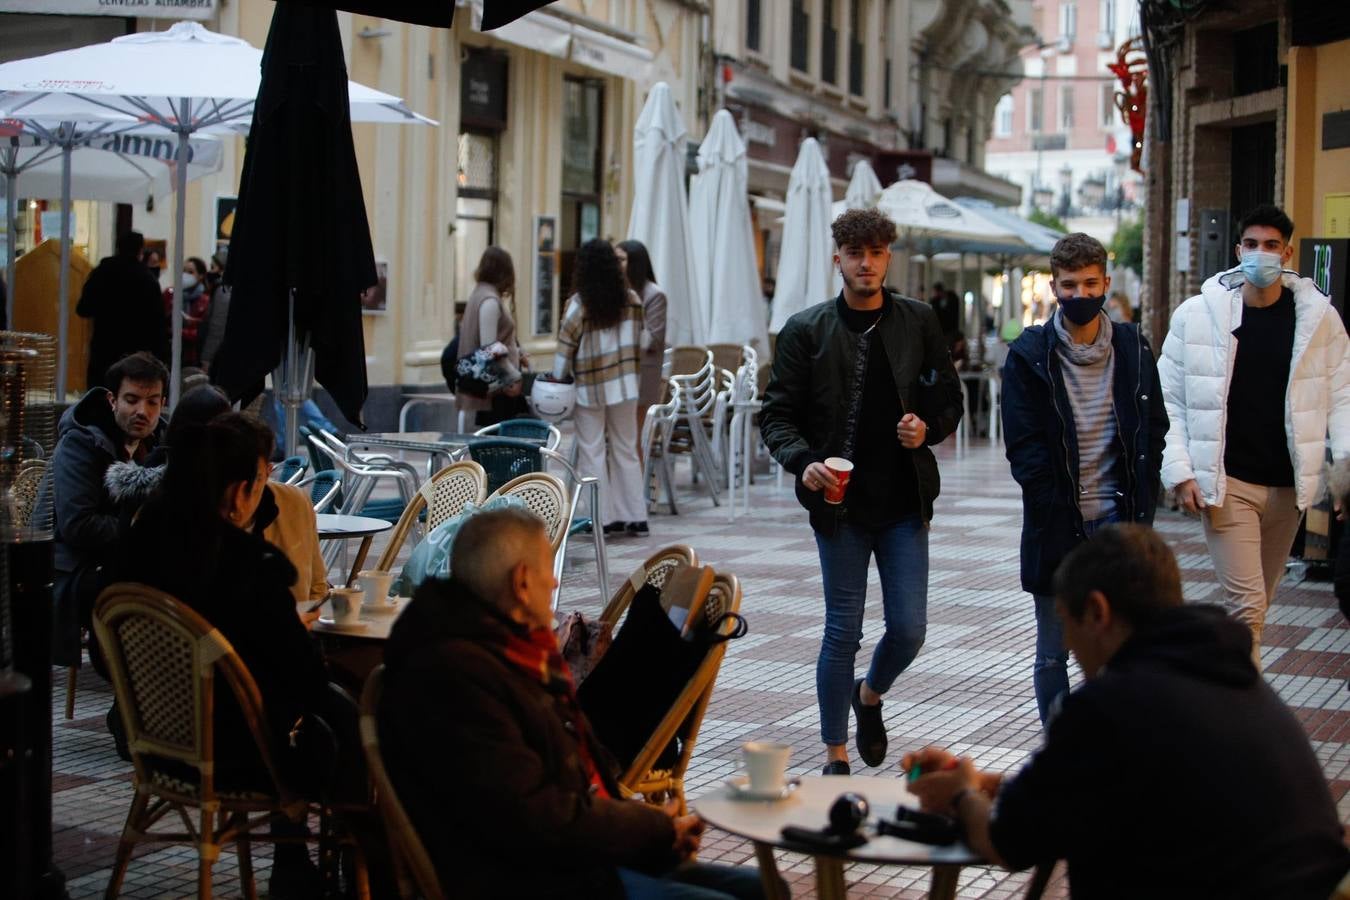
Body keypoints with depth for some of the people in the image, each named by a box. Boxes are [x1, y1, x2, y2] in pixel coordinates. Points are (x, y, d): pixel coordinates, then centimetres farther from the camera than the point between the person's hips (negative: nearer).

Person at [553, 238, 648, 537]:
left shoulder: (579, 303, -11)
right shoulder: (632, 300, 0)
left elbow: (566, 345, -7)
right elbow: (639, 341, 4)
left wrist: (558, 378, 4)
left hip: (590, 388, -3)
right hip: (625, 386, 4)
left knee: (593, 453, 5)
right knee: (626, 450, 11)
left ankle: (603, 518, 4)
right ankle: (636, 517, 11)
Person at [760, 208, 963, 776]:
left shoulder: (919, 322, 6)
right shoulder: (806, 330, 0)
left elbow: (950, 399, 14)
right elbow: (777, 414, 1)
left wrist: (928, 428, -7)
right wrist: (803, 462, -17)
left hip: (905, 501, 2)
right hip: (841, 502, -2)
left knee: (909, 628, 2)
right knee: (843, 630, 2)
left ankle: (870, 696, 35)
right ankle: (836, 754, 15)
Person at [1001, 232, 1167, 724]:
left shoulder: (1134, 348, 7)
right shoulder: (1029, 355, -1)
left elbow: (1153, 433, 10)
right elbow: (1024, 449, -4)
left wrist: (1139, 507, -1)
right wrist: (1062, 516, -10)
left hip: (1118, 522, 1)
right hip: (1055, 528, -1)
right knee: (1053, 653, 6)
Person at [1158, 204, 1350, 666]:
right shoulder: (1198, 315, -3)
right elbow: (1169, 399, 0)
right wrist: (1180, 471, -8)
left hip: (1289, 485, 3)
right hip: (1226, 483, -3)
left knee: (1256, 604, 13)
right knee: (1247, 606, -10)